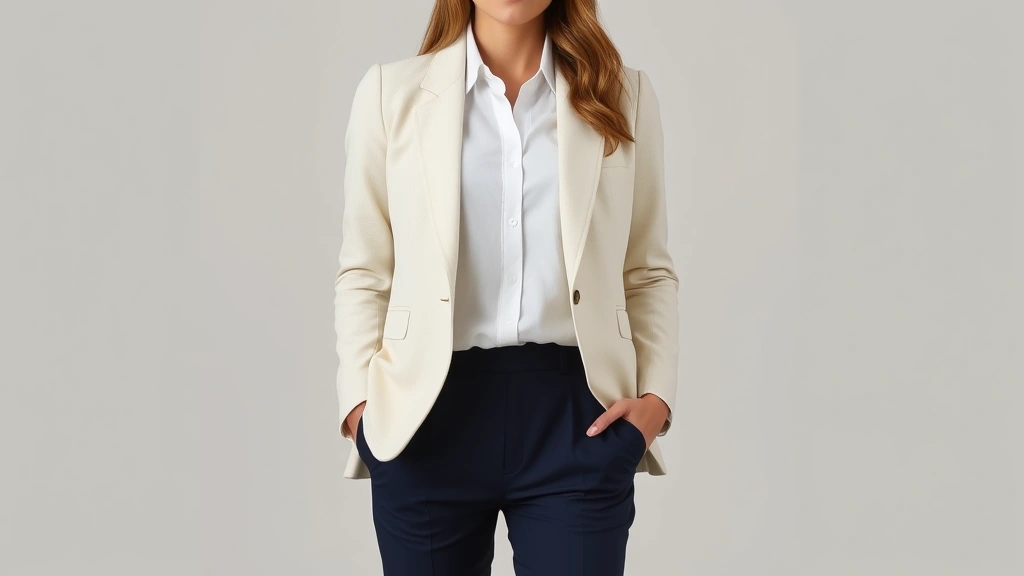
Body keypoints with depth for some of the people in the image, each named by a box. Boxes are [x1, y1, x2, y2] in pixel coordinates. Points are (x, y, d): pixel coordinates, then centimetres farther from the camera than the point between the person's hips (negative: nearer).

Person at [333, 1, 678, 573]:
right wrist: (361, 402, -5)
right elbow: (364, 273, 7)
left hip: (575, 414, 0)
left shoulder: (625, 95, 8)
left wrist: (656, 396, -2)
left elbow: (650, 272, 11)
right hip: (431, 417, 0)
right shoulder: (393, 92, 6)